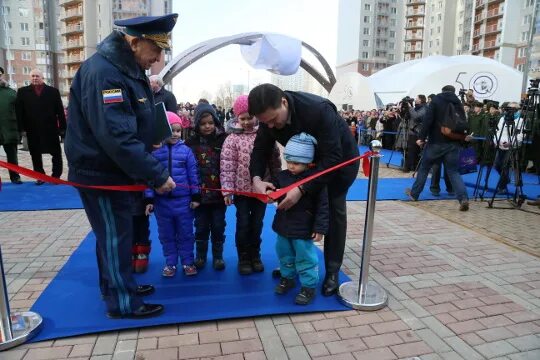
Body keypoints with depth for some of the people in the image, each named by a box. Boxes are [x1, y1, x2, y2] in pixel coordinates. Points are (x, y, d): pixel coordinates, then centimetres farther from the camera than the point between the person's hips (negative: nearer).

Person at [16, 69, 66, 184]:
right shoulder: (23, 91, 7)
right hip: (33, 130, 1)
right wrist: (22, 128, -4)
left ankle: (56, 176, 15)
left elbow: (60, 111, 0)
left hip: (51, 129, -1)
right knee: (35, 155, 8)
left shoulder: (53, 91, 3)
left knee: (56, 154, 3)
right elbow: (20, 112, 3)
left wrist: (62, 127, -4)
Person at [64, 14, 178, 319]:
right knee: (115, 236, 2)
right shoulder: (103, 73, -25)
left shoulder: (132, 69, 8)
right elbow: (117, 138, -32)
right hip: (100, 172, -9)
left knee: (116, 233, 20)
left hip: (118, 170, 10)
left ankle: (115, 286, 39)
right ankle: (123, 303, 19)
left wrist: (149, 167, 7)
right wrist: (157, 175, -28)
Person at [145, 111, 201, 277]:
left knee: (185, 234, 11)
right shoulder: (154, 152, -5)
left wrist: (196, 197, -1)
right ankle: (170, 263, 30)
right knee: (166, 235, 14)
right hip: (162, 201, 1)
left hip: (183, 201, 0)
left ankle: (187, 262, 26)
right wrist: (149, 199, -4)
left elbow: (193, 174, -1)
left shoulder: (186, 150, -4)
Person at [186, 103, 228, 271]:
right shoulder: (191, 143, 0)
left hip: (219, 193, -1)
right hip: (199, 193, 1)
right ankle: (200, 256, 29)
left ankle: (218, 256, 26)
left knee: (218, 227, 10)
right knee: (201, 227, 13)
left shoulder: (224, 139, -3)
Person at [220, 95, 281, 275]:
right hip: (242, 190, -2)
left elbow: (275, 160, 4)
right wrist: (227, 190, -14)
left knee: (257, 225, 14)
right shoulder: (232, 139, -7)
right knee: (243, 225, 7)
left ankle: (255, 256, 32)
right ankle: (244, 258, 25)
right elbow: (227, 167, -9)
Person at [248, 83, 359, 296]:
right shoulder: (270, 115, -22)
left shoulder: (319, 110, -41)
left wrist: (301, 189, -48)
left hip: (340, 157, -5)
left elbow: (332, 158, -41)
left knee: (334, 209, -4)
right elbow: (260, 149, -16)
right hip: (308, 161, 5)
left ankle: (332, 272, 9)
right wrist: (256, 178, -36)